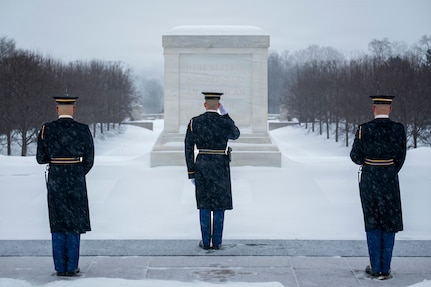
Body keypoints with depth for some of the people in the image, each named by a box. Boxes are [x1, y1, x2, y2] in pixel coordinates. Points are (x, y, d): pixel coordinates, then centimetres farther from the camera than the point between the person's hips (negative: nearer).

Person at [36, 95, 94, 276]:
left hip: (54, 180, 1)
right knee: (74, 224, 7)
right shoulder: (83, 130, -5)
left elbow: (41, 159, 0)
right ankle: (72, 267, 7)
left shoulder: (46, 130, -3)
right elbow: (89, 160, -1)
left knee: (58, 224, 10)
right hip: (76, 181, -1)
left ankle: (60, 267, 10)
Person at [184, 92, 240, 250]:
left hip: (201, 165, 2)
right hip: (221, 167, -2)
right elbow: (235, 135, 13)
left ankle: (206, 241, 10)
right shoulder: (225, 122, -10)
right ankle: (217, 241, 8)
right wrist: (225, 115, 8)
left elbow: (188, 148, -2)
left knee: (204, 204, 9)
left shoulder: (194, 122, -3)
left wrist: (191, 173, 4)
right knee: (219, 204, 6)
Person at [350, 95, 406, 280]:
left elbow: (355, 156, -3)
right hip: (390, 181, 0)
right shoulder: (399, 129, -8)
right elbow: (400, 158, -1)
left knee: (372, 224, 11)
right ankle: (385, 269, 10)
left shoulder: (364, 129, -10)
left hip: (368, 179, 0)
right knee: (389, 224, 9)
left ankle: (375, 268, 12)